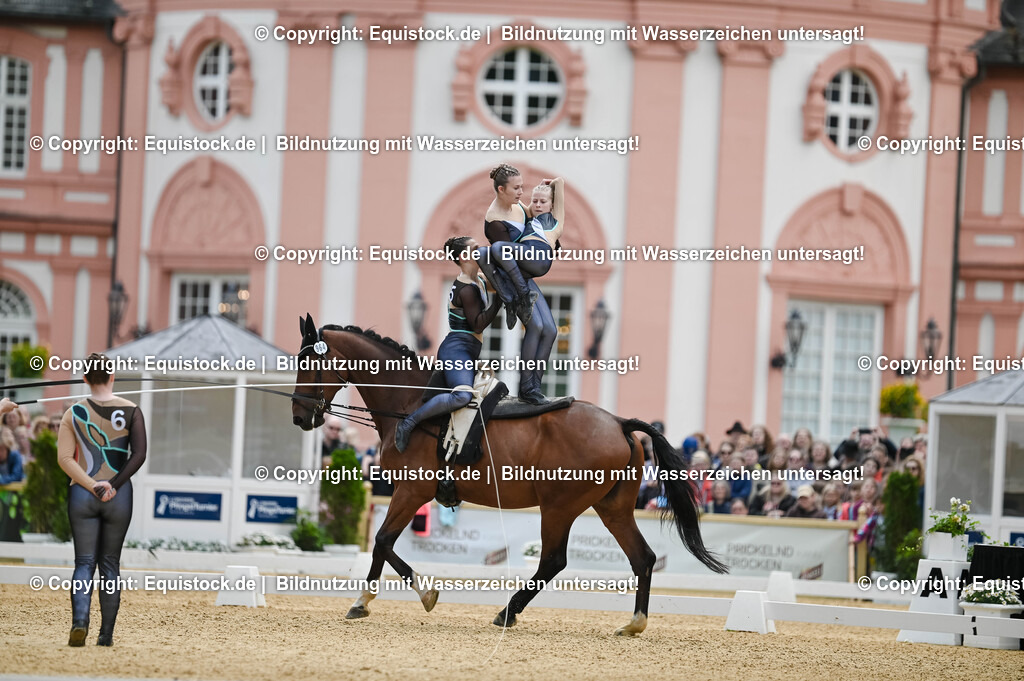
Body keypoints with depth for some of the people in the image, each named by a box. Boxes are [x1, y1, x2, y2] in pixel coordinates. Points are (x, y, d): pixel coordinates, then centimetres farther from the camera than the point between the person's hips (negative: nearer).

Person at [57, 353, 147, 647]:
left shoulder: (74, 413, 0)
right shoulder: (131, 411, -2)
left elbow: (64, 458, -8)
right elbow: (139, 455, -12)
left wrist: (92, 486, -10)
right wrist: (113, 486, -12)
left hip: (81, 495, 0)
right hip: (119, 498, 0)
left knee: (84, 563, 3)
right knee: (110, 564, 12)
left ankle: (79, 620, -22)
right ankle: (106, 633, 13)